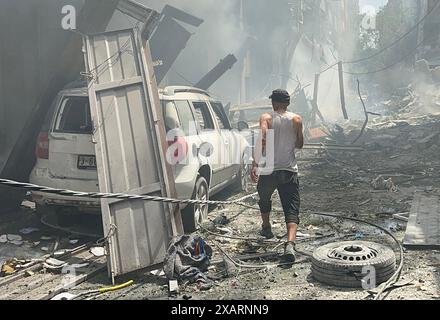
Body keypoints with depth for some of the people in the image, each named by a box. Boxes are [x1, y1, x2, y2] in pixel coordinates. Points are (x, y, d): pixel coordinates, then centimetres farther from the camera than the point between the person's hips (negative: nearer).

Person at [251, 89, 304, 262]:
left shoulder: (266, 118, 0)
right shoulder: (296, 119, 7)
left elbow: (262, 140, -17)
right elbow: (300, 144, 15)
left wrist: (255, 164, -20)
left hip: (268, 170, 0)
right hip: (289, 170, 0)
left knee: (264, 199, 29)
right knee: (292, 210, -3)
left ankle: (266, 228, 48)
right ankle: (290, 243, -25)